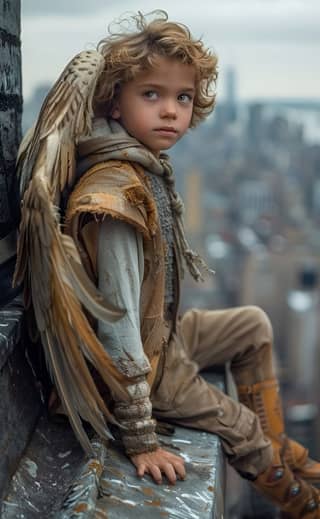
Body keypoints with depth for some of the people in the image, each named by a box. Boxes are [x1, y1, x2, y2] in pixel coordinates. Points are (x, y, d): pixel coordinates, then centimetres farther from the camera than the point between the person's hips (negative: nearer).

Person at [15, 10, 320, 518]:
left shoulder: (146, 166, -4)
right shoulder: (117, 190, -31)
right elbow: (119, 319, -31)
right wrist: (141, 438, -26)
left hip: (162, 334, 9)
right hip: (145, 364, -9)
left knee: (255, 324, 23)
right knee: (245, 431, 7)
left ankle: (276, 444, 33)